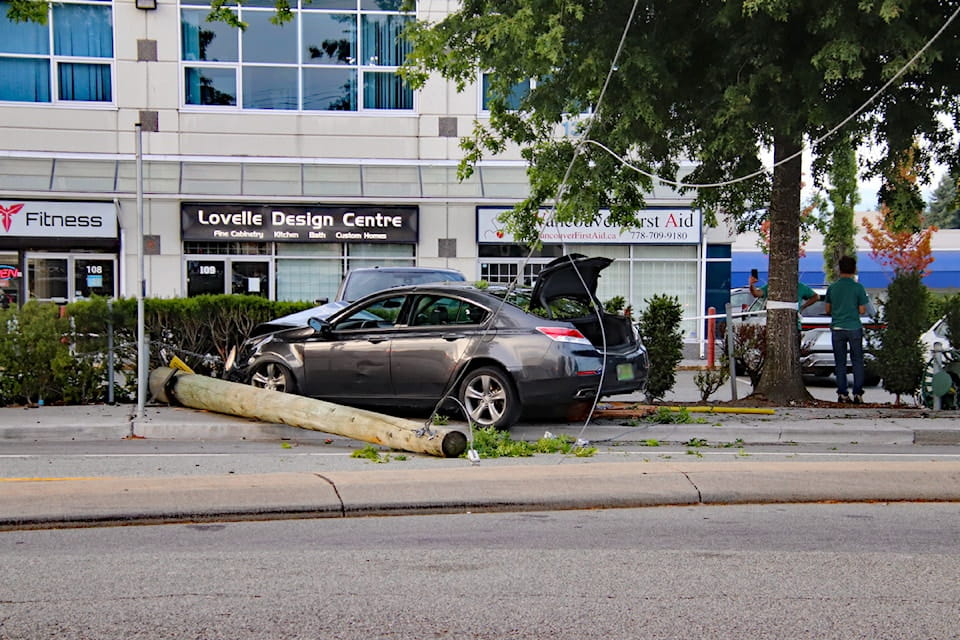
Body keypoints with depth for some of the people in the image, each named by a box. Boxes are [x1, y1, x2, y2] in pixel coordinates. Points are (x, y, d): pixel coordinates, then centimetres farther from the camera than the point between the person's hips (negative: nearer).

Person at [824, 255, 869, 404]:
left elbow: (828, 309, 8)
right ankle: (858, 394, 0)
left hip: (837, 329, 2)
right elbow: (862, 311, -4)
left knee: (840, 362, 6)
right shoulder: (858, 287, -6)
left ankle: (842, 394, 3)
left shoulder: (832, 288, 2)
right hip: (854, 329, -2)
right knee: (857, 361, 5)